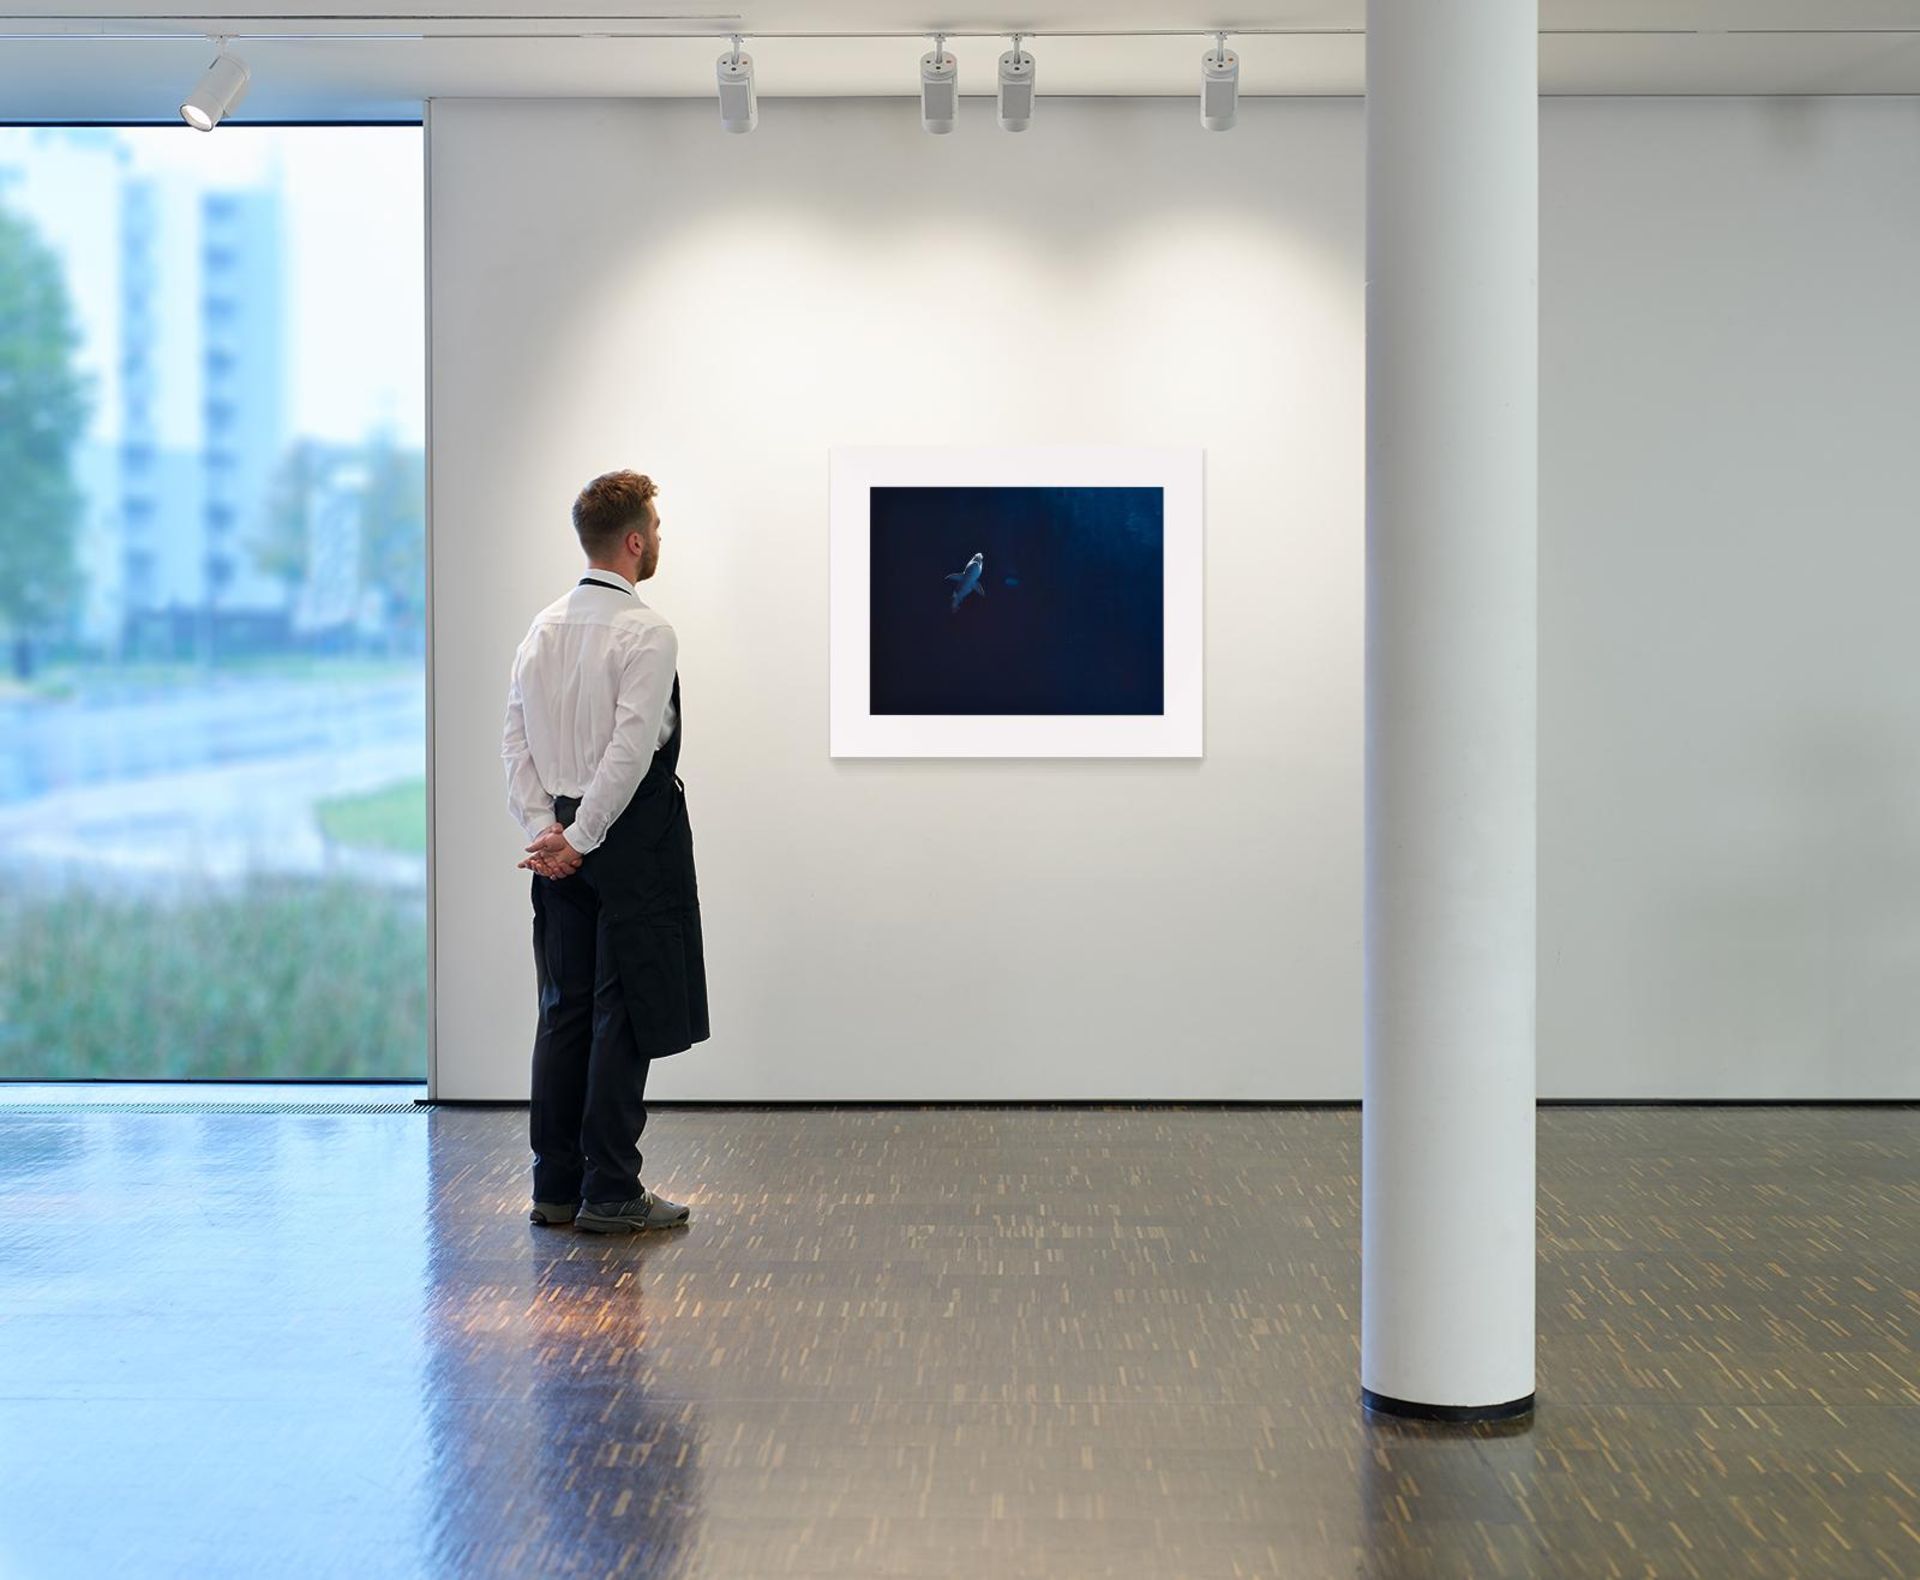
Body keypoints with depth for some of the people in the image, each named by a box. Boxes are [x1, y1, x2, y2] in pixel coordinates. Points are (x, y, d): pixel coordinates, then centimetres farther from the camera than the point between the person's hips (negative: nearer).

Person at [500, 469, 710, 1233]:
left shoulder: (544, 627, 10)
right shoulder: (645, 632, -13)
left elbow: (516, 738, 7)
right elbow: (631, 749, -19)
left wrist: (545, 829, 2)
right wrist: (578, 838, -14)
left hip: (562, 838, 7)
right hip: (633, 840, -7)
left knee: (565, 1010, 11)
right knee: (625, 1013, -2)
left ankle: (555, 1186, 16)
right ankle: (609, 1192, 1)